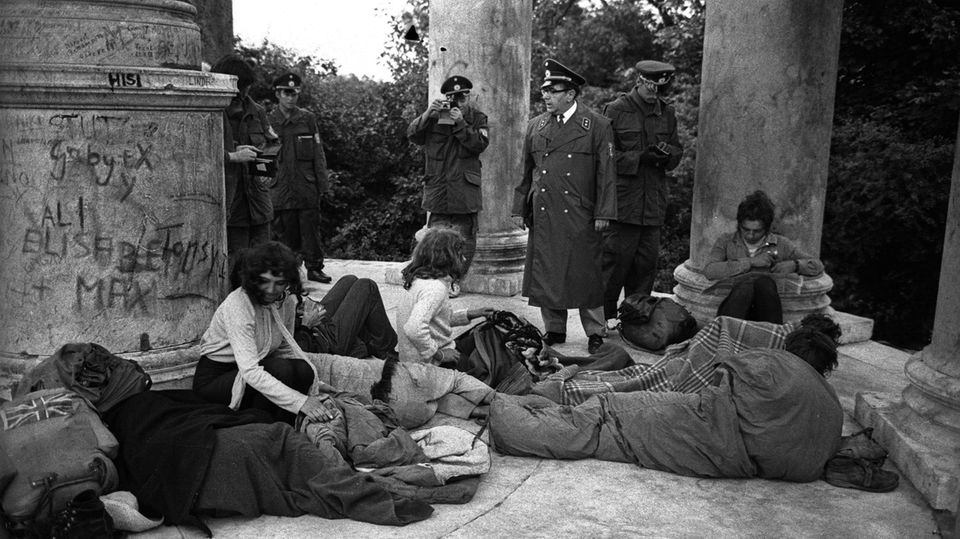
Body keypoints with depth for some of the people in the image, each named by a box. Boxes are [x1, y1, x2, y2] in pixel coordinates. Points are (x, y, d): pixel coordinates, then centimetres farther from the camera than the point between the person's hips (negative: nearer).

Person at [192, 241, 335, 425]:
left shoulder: (287, 301, -5)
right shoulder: (237, 306, -27)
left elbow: (285, 350, 2)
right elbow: (250, 372, -36)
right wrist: (300, 401, -42)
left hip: (254, 370, 6)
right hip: (213, 380, -6)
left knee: (303, 370, -21)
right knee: (281, 369, -30)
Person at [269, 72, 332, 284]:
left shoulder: (308, 118, 6)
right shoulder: (268, 121, 4)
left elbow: (318, 153, 6)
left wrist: (323, 182, 1)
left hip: (308, 187, 0)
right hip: (282, 187, 0)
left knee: (311, 229, 1)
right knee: (287, 232, 5)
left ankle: (314, 268, 10)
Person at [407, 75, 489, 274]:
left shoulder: (477, 118, 6)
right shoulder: (434, 117, 8)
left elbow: (481, 144, -9)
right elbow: (412, 135, -3)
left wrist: (460, 123, -17)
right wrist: (427, 114, -17)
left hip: (464, 194, 0)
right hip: (437, 190, 1)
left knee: (464, 242, 4)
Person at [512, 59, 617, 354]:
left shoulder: (597, 126, -1)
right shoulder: (535, 126, 11)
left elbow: (606, 172, -3)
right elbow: (526, 171, 15)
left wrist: (603, 213, -8)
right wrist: (520, 208, 12)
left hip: (580, 216, -4)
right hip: (542, 216, 4)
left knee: (585, 273, 2)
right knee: (545, 273, 7)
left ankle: (595, 333, 15)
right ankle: (554, 329, 21)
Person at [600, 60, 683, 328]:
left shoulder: (667, 112, 13)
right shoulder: (615, 110, -3)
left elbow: (678, 152, 17)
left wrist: (668, 154, -7)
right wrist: (639, 158, -16)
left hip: (654, 201, 5)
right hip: (622, 199, -5)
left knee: (647, 261, 7)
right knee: (617, 257, -5)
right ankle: (605, 314, 8)